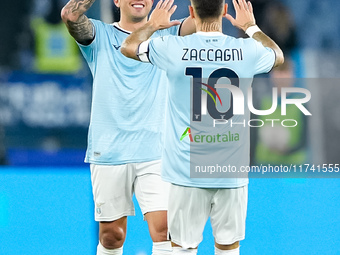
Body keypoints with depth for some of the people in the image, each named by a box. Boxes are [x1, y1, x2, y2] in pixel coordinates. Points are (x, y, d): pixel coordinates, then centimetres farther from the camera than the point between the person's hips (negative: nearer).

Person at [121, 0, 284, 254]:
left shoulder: (173, 49, -8)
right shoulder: (247, 51, -4)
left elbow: (128, 47, 13)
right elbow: (278, 55, 23)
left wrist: (152, 25, 31)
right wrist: (251, 27, 38)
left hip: (187, 173, -1)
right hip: (232, 173, 1)